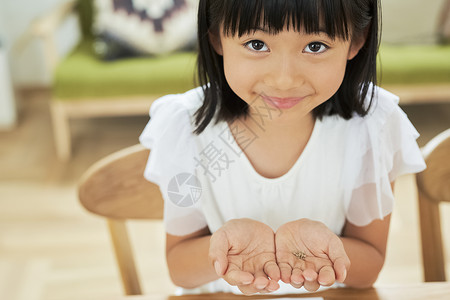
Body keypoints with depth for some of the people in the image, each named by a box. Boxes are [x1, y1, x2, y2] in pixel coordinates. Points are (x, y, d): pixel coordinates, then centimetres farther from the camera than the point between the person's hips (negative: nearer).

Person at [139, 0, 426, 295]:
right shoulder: (184, 127, -17)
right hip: (222, 292, -1)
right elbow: (180, 273, -8)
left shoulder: (374, 126, -17)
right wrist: (226, 242, -29)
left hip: (327, 292, 1)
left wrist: (314, 240, -28)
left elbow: (370, 269, -8)